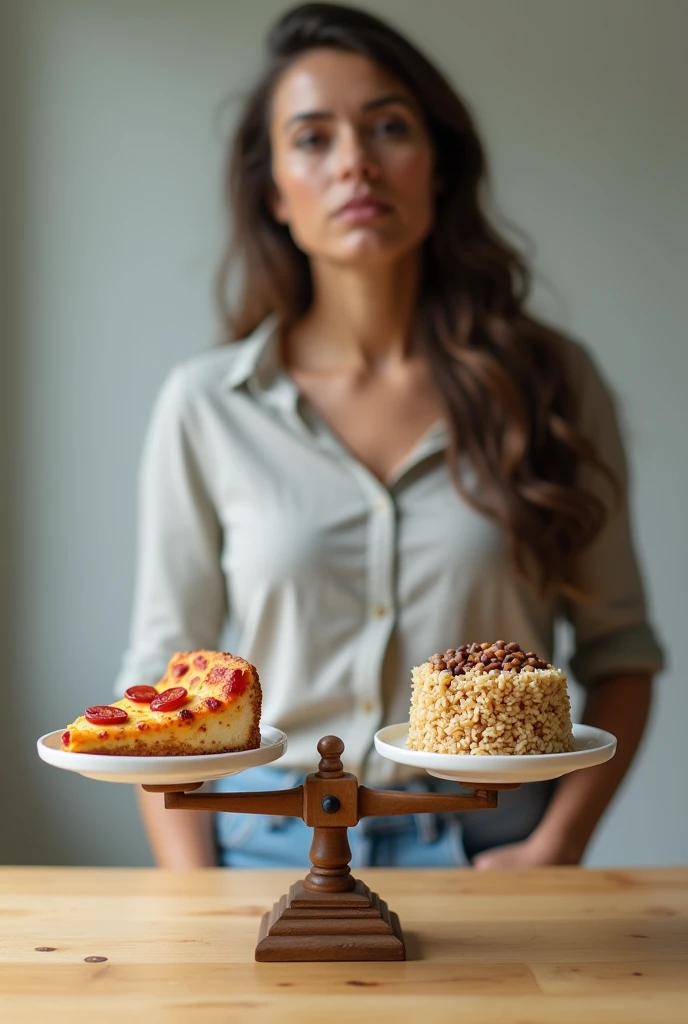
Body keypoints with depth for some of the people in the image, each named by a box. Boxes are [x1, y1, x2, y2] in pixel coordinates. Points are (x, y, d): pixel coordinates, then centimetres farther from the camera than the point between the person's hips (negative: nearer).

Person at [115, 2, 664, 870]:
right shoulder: (206, 407, 1)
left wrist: (555, 849, -6)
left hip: (489, 855, 0)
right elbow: (165, 676, 4)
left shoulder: (550, 382, 1)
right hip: (268, 850, 0)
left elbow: (618, 650, 7)